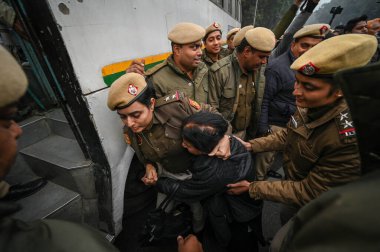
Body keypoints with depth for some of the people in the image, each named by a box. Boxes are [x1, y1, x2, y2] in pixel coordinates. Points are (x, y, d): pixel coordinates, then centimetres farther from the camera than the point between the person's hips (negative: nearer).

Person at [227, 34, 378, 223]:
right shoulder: (308, 107, -19)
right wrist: (251, 145, -12)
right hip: (294, 184, 5)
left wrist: (252, 188, -24)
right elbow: (288, 135, -1)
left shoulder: (349, 141, -37)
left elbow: (309, 193, -28)